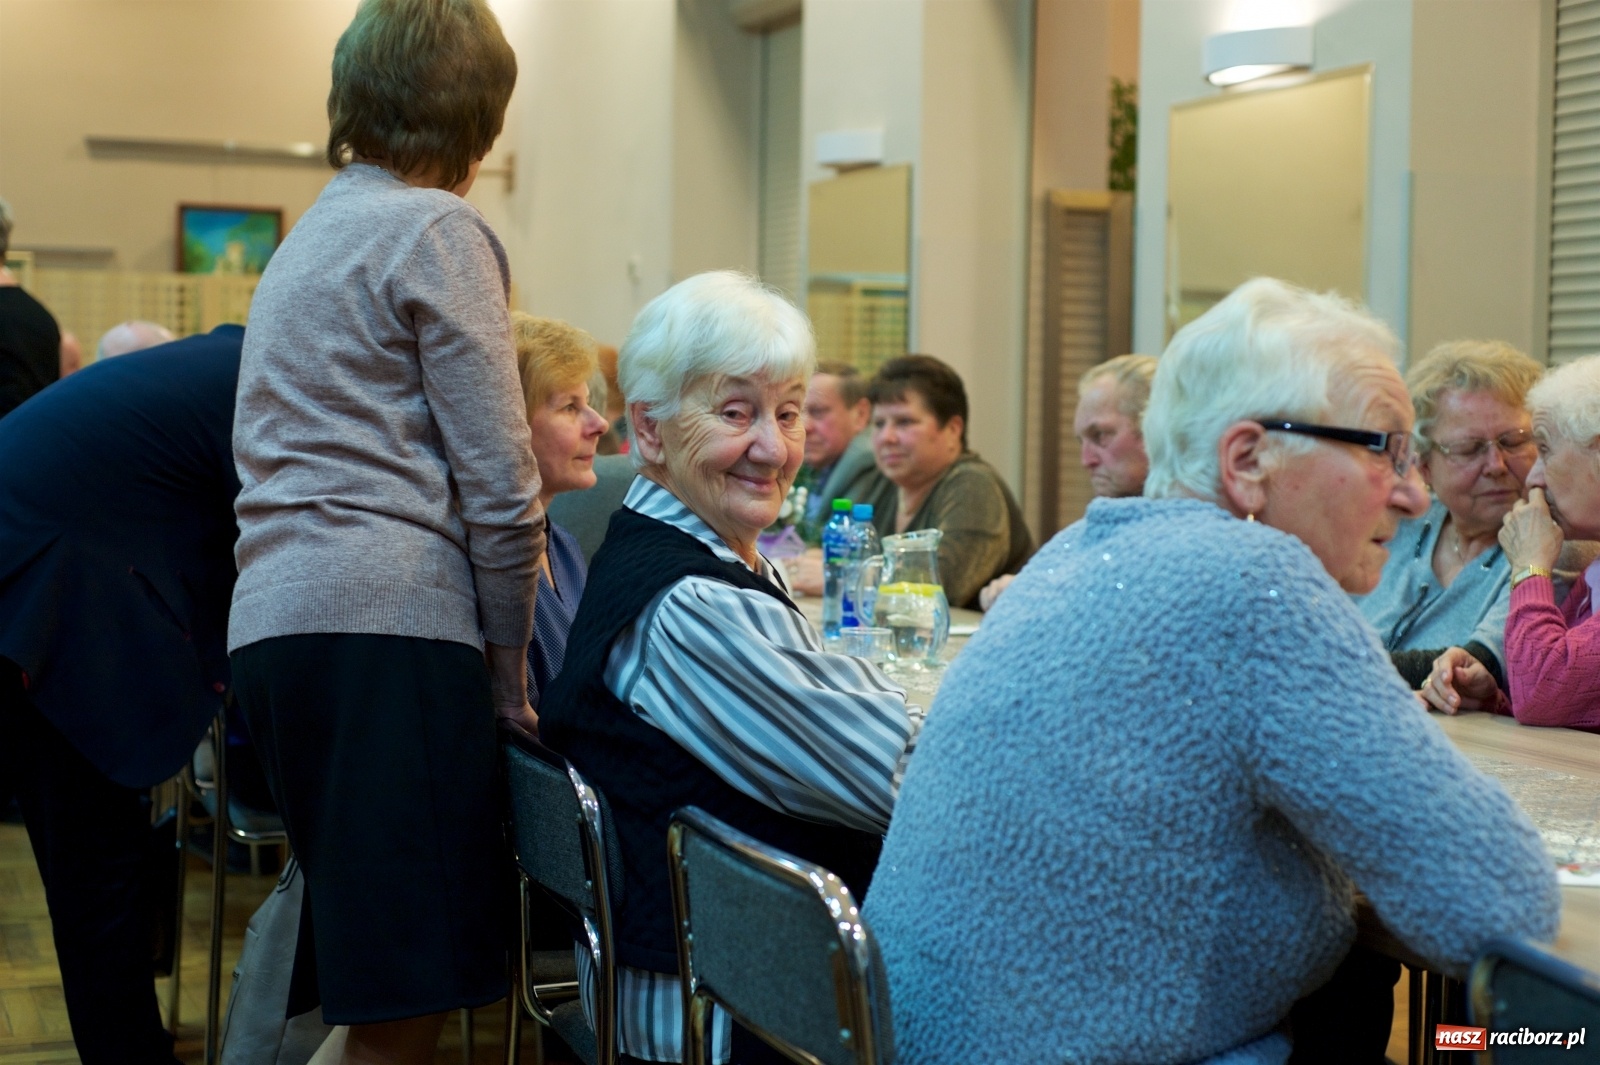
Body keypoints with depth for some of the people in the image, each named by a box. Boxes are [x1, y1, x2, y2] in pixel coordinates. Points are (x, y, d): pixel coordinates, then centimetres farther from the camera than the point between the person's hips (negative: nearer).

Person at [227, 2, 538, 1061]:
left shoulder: (306, 240, 26)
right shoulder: (436, 229, 0)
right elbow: (500, 485, -6)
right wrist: (510, 667, 5)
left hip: (275, 621, 9)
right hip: (390, 625, -9)